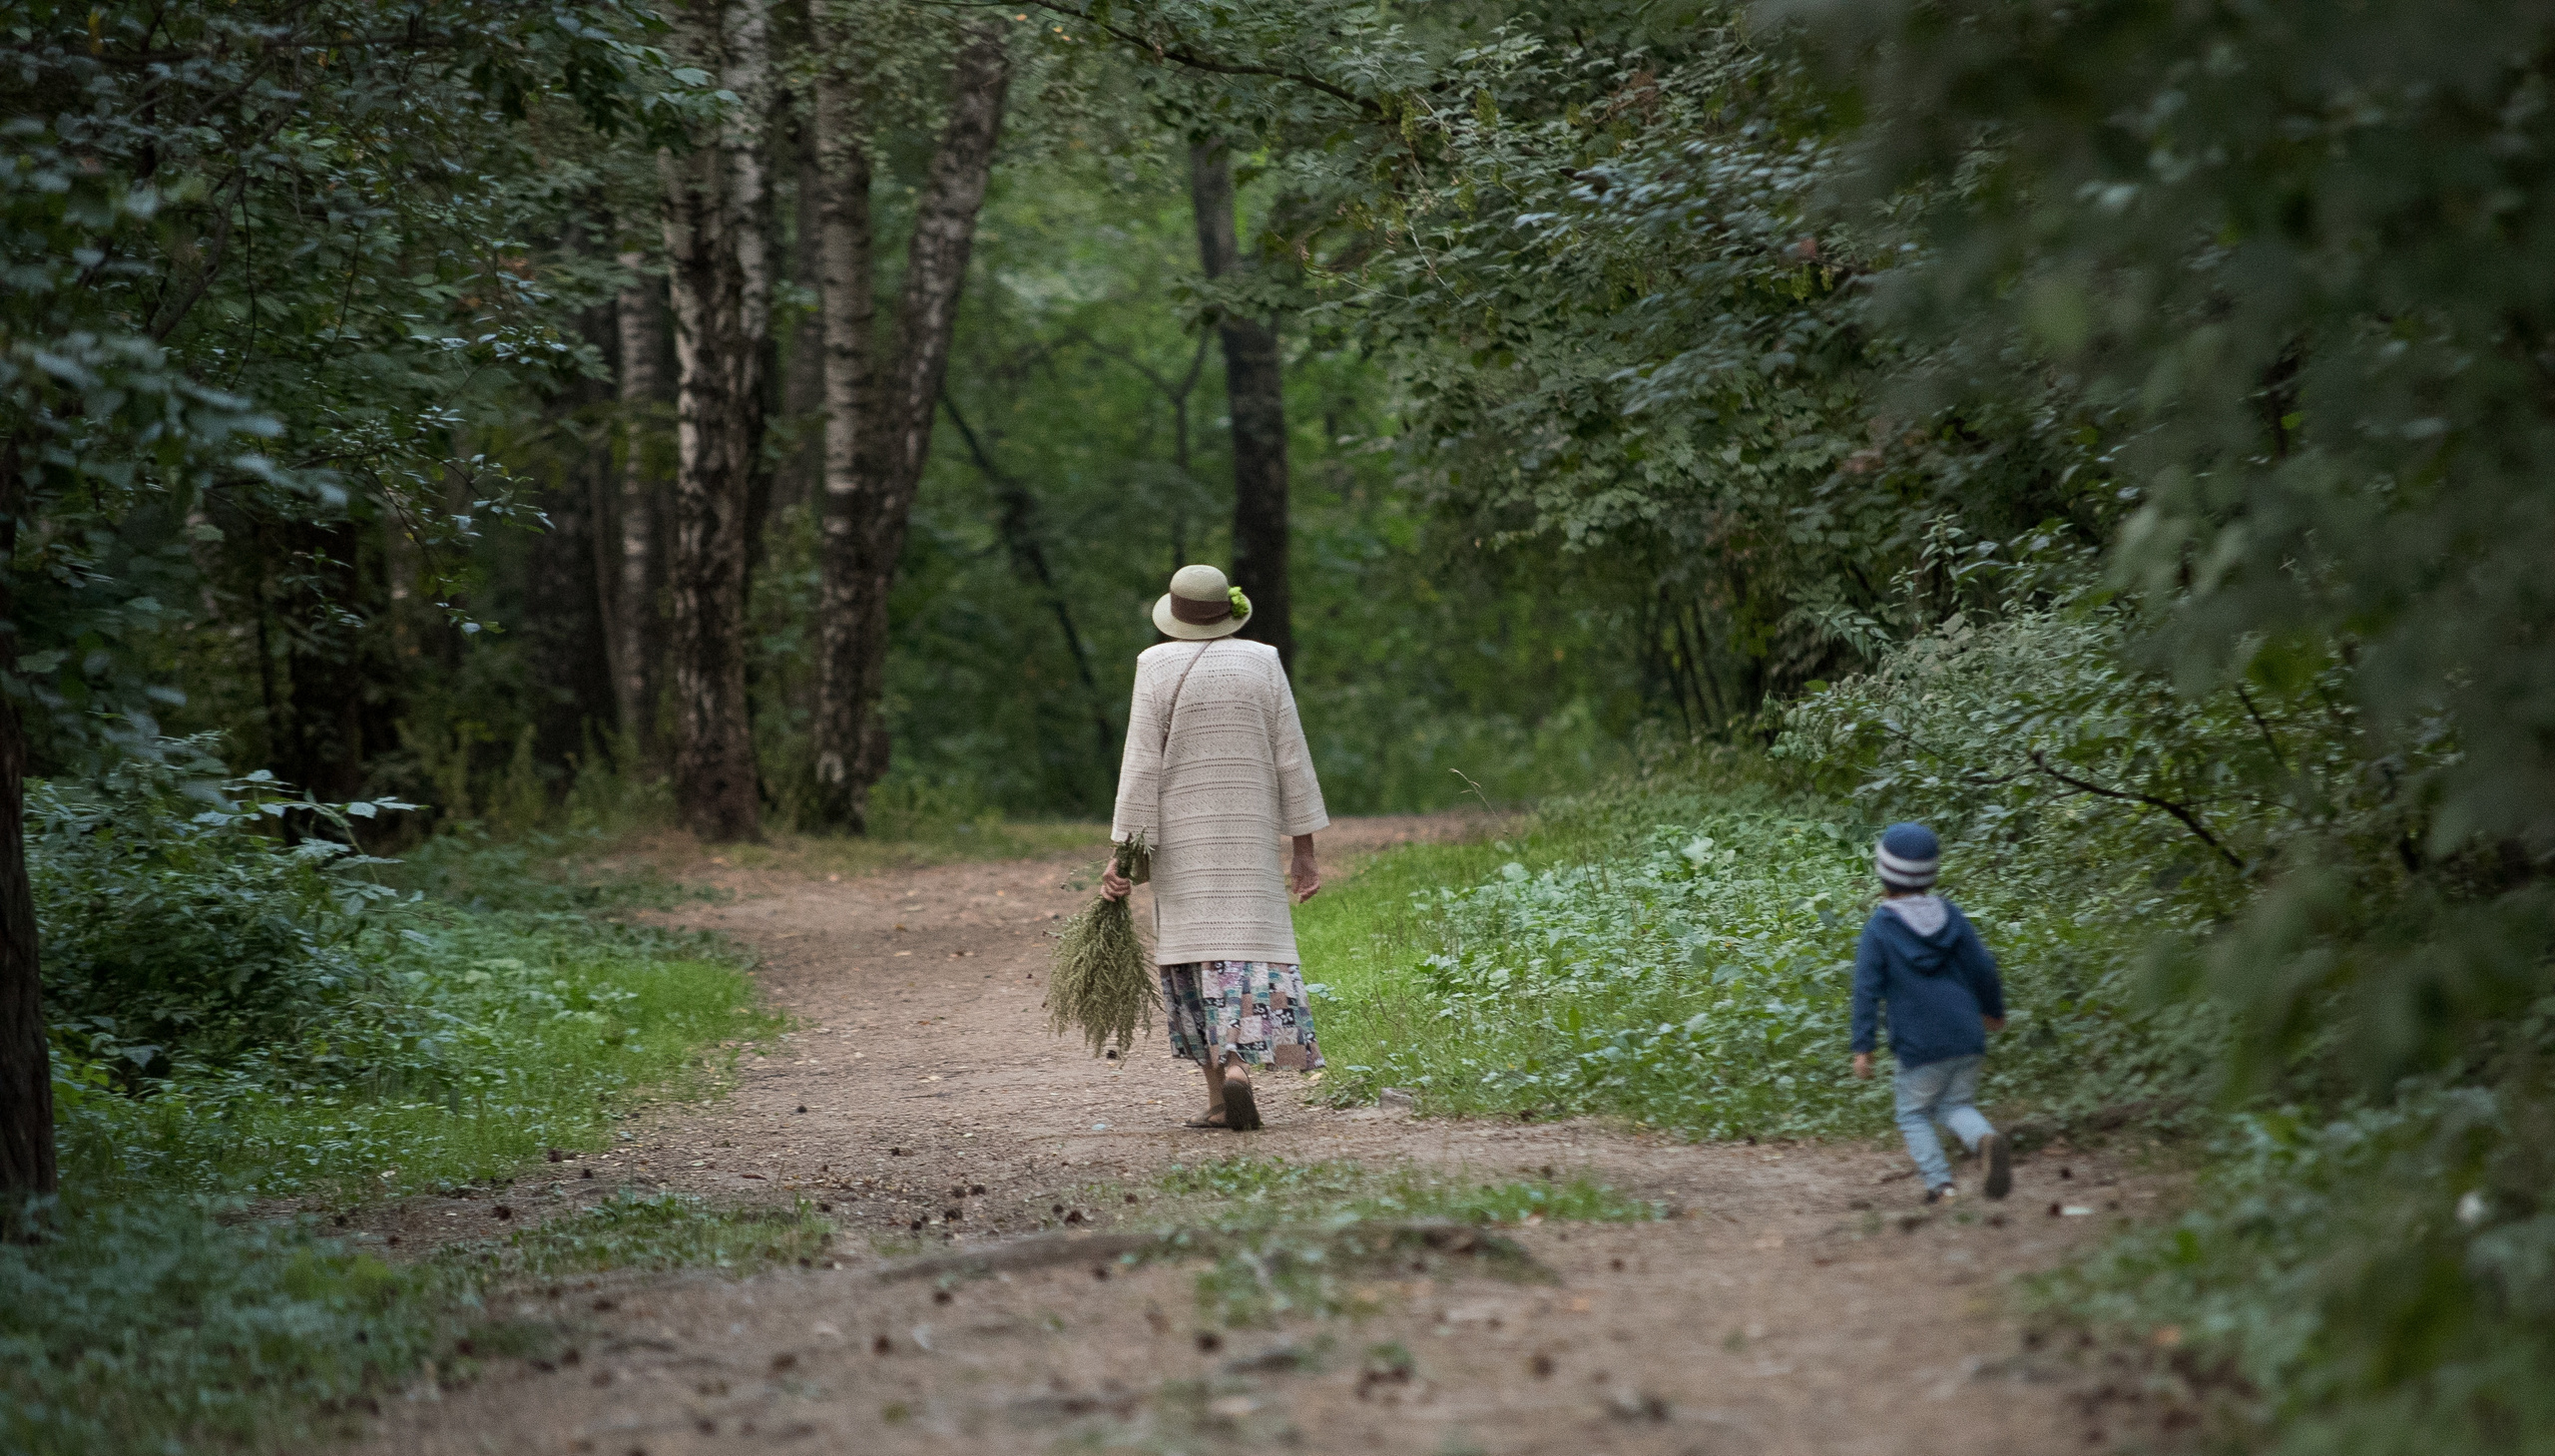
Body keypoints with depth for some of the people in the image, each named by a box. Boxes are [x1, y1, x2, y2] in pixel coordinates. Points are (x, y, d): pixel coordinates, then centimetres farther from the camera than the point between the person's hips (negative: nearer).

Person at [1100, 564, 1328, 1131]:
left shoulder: (1158, 668, -6)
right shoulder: (1262, 664, 0)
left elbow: (1142, 767, -9)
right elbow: (1291, 761, 0)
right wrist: (1305, 851, 5)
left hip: (1182, 839, -1)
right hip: (1249, 833, 1)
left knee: (1199, 956, 6)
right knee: (1251, 948, -2)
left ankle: (1218, 1096, 2)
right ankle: (1237, 1068, -25)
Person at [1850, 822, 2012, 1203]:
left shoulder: (1879, 929, -7)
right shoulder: (1950, 915, 5)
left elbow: (1867, 990, -10)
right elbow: (1982, 968, 9)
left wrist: (1862, 1047, -8)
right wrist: (1993, 1010, 27)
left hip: (1919, 1044, -4)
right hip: (1966, 1036, 4)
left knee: (1914, 1115, 14)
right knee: (1957, 1105, 16)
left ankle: (1940, 1182, -3)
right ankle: (1986, 1139, -17)